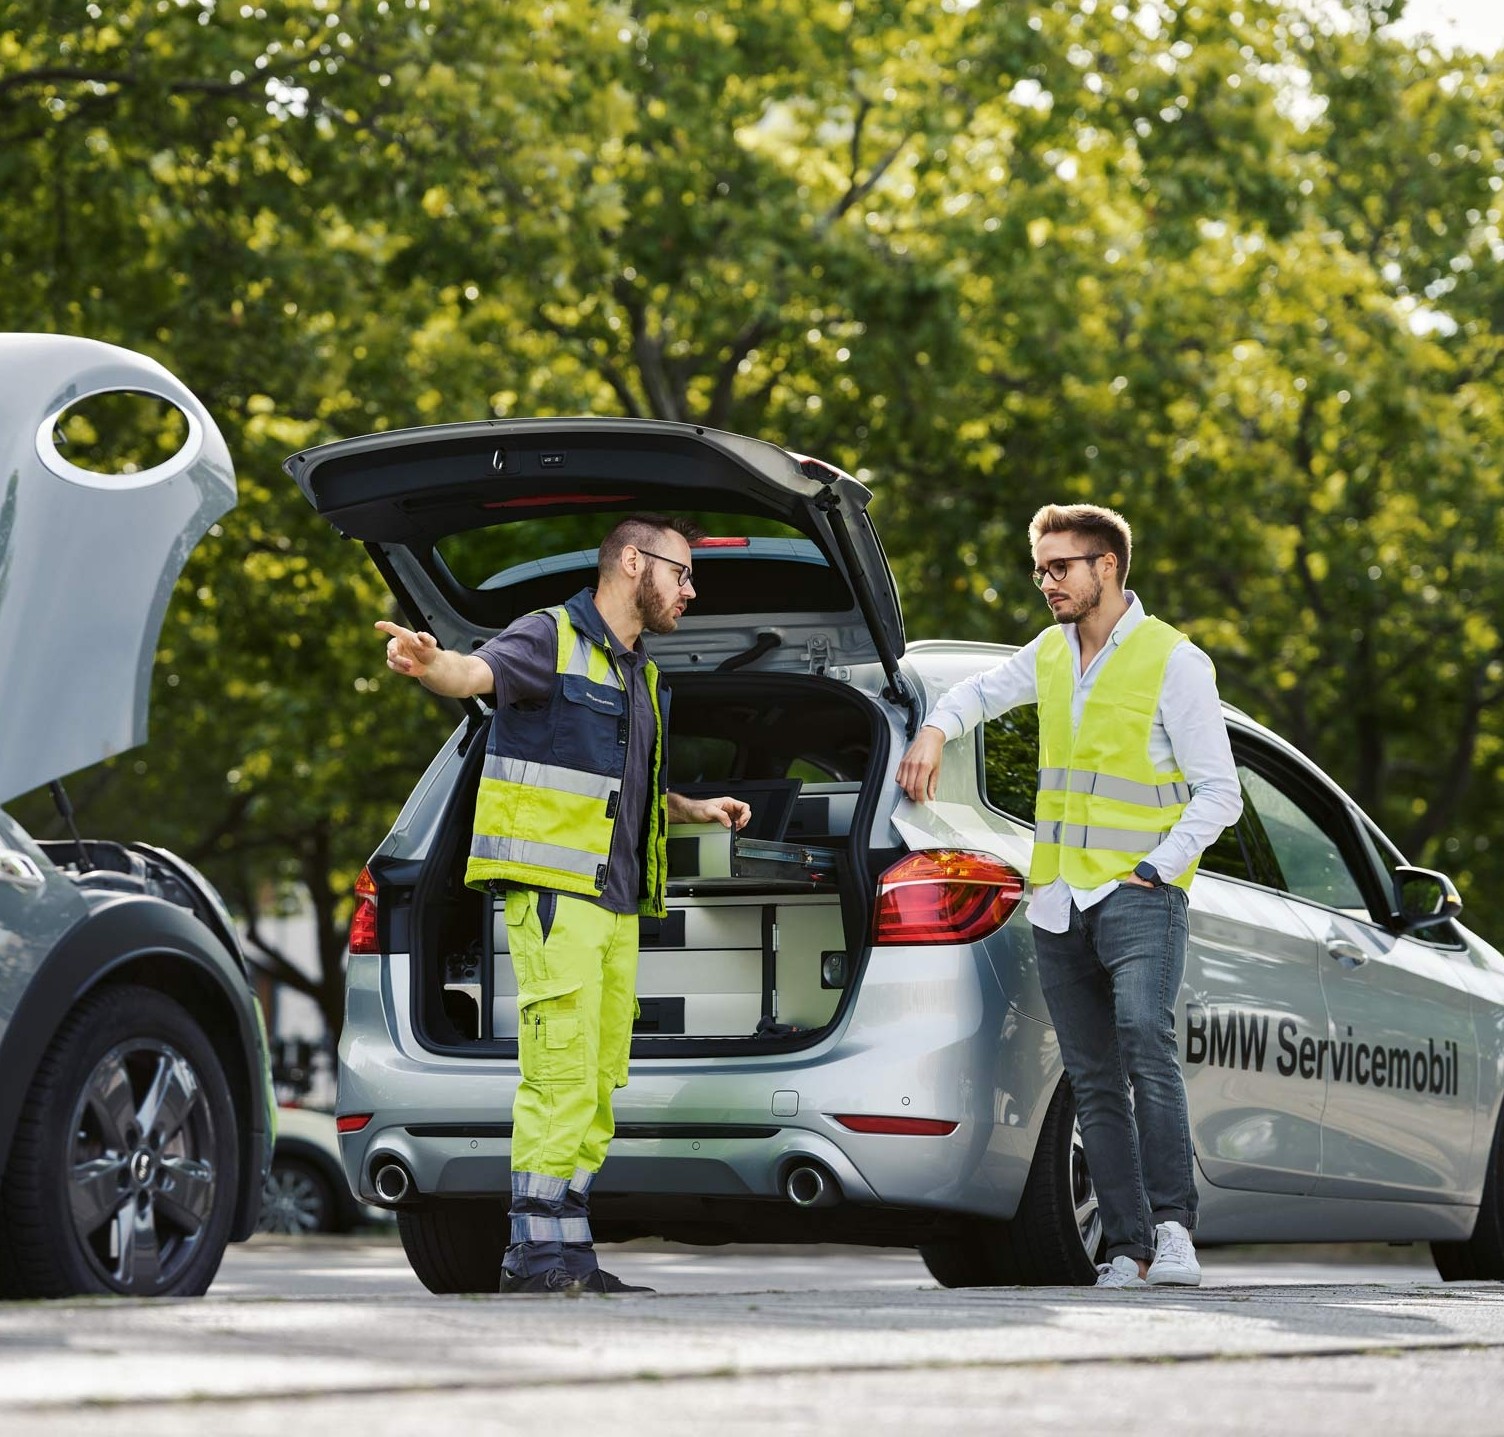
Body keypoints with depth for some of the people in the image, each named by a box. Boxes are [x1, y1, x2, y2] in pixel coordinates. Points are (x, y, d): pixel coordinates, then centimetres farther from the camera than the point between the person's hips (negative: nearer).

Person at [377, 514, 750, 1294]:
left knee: (599, 1085, 8)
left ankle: (569, 1253, 12)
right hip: (552, 893, -9)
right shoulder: (553, 638, -5)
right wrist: (429, 663, -47)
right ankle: (537, 1253, -13)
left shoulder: (640, 674, 23)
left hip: (617, 902, 9)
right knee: (560, 1077, -14)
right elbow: (477, 672, -26)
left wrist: (695, 810, 21)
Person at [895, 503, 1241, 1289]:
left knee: (1144, 1039, -27)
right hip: (1057, 900, 6)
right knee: (1094, 1082, 2)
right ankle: (1129, 1247, 3)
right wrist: (935, 731, 12)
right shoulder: (1050, 654, 14)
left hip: (1138, 893, -6)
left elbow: (1219, 793, -4)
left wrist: (1156, 867, -14)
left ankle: (1172, 1224, -25)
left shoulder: (1173, 661, -5)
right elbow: (982, 690, 34)